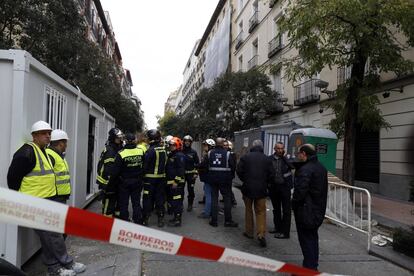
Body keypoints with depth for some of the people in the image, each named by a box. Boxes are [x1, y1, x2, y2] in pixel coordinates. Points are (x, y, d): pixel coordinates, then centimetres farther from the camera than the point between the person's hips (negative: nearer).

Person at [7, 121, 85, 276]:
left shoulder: (44, 152, 15)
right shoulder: (27, 152, -16)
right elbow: (13, 178, -16)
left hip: (49, 201, 9)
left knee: (49, 237, 15)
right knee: (53, 236, -2)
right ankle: (68, 263, 10)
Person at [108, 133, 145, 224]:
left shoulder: (121, 154, -17)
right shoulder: (141, 151, -8)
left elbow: (115, 171, -14)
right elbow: (144, 166, 2)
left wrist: (110, 183, -5)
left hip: (124, 182, -3)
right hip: (137, 182, 3)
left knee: (123, 204, 11)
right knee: (136, 203, 13)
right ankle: (138, 222, 18)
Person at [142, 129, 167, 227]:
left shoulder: (151, 150, -18)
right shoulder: (163, 149, 2)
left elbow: (145, 165, -16)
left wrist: (143, 174, -4)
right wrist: (161, 171, 13)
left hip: (150, 178, -6)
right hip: (161, 177, 6)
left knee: (148, 199, 6)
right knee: (160, 198, 13)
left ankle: (145, 219, 14)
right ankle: (161, 219, 19)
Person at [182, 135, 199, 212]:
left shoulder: (193, 152, 2)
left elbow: (197, 163, 5)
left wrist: (196, 173, -3)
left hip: (191, 174, -1)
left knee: (191, 190, 3)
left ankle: (190, 205, 16)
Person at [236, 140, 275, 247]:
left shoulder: (245, 157, -5)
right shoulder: (266, 159, -2)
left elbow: (239, 171, -5)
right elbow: (271, 174, -2)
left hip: (248, 188, 0)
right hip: (261, 189, 0)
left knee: (248, 210, 15)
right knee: (261, 211, 6)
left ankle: (249, 232, 23)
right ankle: (261, 234, -6)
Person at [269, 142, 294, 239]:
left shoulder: (287, 158, -5)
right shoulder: (270, 159, 1)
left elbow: (292, 166, -23)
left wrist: (284, 156, -23)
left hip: (285, 186, -4)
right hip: (274, 187, 4)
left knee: (286, 210, 2)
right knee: (276, 209, 17)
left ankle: (285, 232, 9)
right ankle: (278, 228, 33)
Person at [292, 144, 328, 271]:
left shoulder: (305, 169, -22)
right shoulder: (321, 168, 9)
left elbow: (300, 191, -25)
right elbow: (323, 189, 15)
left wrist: (294, 204, -10)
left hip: (306, 211, -9)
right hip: (319, 209, 9)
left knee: (306, 239, 1)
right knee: (313, 237, 19)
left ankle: (309, 267, 8)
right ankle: (313, 266, 31)